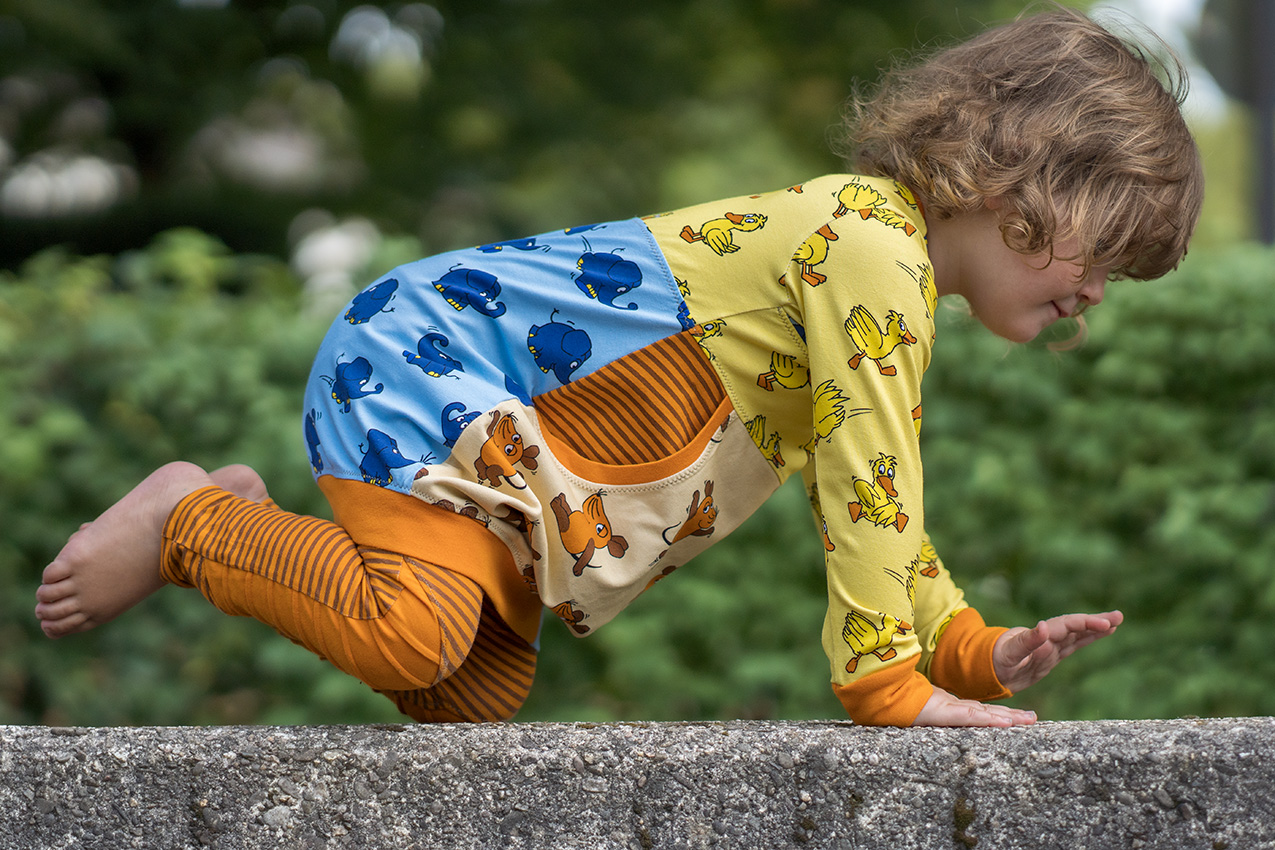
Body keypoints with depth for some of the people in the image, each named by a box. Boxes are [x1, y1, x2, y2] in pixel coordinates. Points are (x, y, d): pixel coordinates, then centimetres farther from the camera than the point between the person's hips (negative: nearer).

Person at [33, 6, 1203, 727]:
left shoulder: (890, 284, 14)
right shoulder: (873, 244, -19)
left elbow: (875, 504, 18)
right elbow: (865, 484, -22)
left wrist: (973, 650, 6)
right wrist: (887, 686, -19)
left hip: (494, 428, 10)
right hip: (423, 344, -10)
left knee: (484, 690, 3)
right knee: (414, 635, -29)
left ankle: (269, 528, 16)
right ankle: (188, 523, -6)